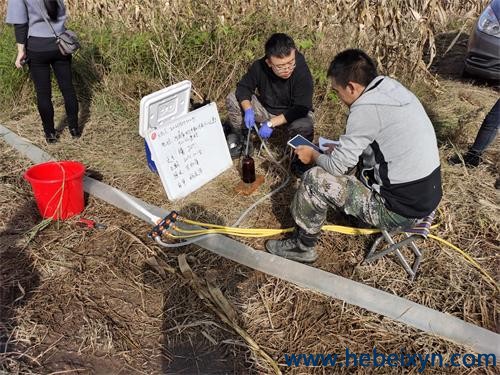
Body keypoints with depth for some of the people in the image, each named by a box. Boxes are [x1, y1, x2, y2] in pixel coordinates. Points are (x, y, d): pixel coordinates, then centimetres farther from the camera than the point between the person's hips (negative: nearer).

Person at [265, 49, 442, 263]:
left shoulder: (365, 109, -23)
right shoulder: (391, 87, 2)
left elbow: (339, 166, -15)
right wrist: (341, 149, 13)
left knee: (315, 179, -6)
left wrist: (314, 156, 4)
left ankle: (302, 247, 13)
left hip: (400, 211, -9)